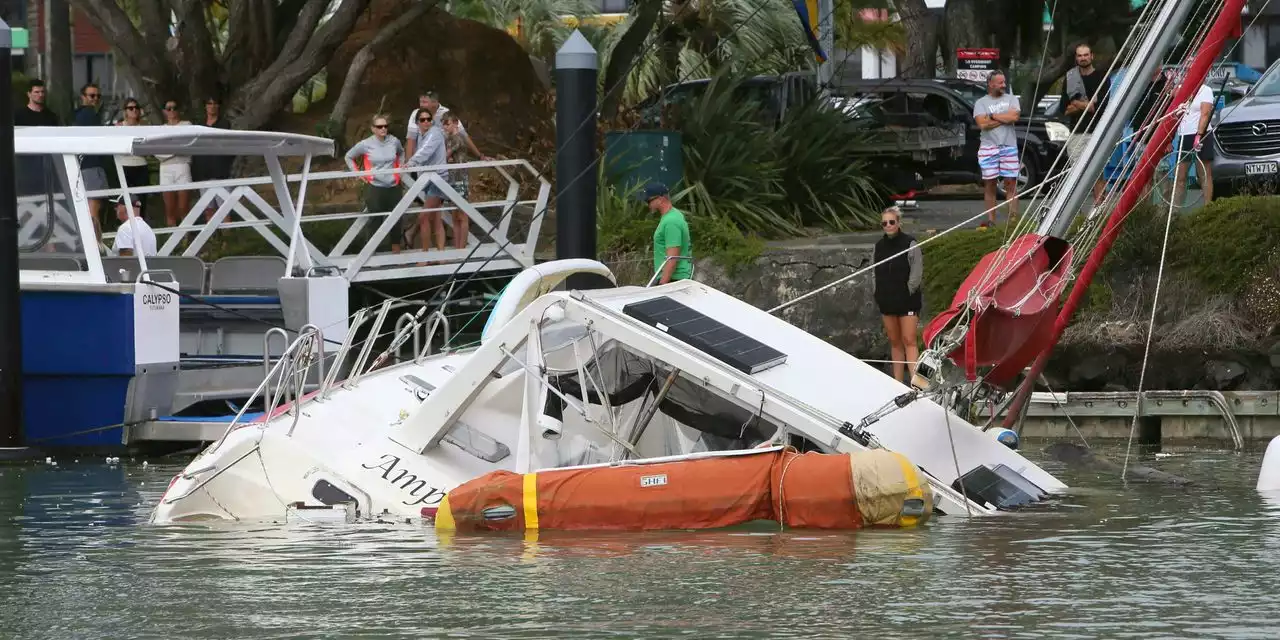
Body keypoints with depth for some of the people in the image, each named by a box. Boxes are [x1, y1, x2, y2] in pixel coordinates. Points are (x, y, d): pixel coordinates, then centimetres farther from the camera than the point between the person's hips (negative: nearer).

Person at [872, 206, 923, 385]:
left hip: (907, 302, -5)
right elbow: (875, 273, 15)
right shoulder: (879, 246, 9)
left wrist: (907, 293, -11)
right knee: (895, 342, 10)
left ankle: (914, 379, -17)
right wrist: (876, 293, 5)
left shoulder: (910, 244, -7)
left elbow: (917, 274, -8)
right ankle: (898, 382, 14)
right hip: (886, 302, 5)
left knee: (909, 341, -11)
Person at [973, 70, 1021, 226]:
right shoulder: (981, 103, 6)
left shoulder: (1011, 99, 11)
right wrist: (1004, 118, -5)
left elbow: (1015, 116, -8)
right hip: (988, 147, -1)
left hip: (1009, 147, 1)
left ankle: (1013, 218, -1)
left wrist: (993, 116, -5)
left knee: (1011, 183, -2)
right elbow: (982, 124, -9)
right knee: (990, 184, 2)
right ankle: (991, 220, 6)